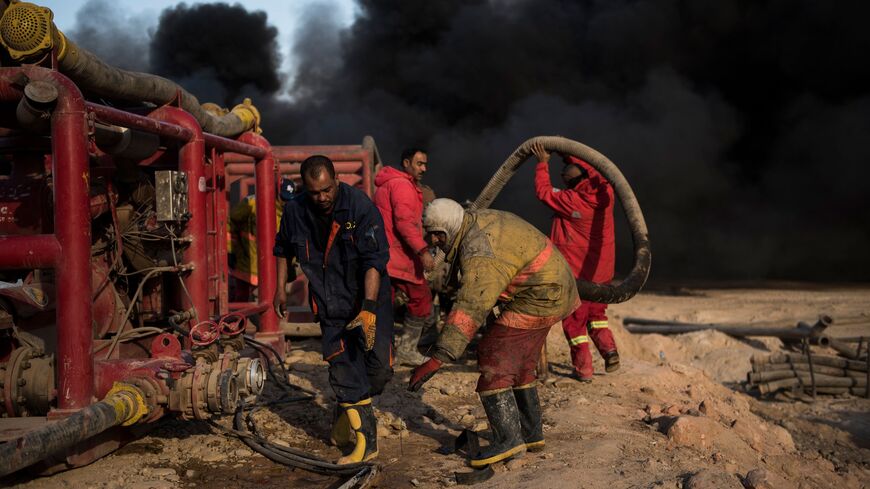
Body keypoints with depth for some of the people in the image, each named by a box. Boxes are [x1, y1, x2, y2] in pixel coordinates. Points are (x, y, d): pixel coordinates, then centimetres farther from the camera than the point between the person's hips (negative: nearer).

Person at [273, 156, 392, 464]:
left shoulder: (360, 207, -20)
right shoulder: (295, 211, -6)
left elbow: (375, 260, -24)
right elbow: (283, 248, 16)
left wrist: (369, 309, -31)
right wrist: (280, 288, 14)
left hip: (368, 299, -2)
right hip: (330, 305, 2)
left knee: (379, 368, -4)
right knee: (344, 370, -3)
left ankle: (347, 412, 26)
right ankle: (365, 441, 6)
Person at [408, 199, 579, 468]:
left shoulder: (480, 255, -28)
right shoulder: (479, 220, 2)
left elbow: (469, 310, -36)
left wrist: (438, 359, -39)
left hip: (536, 300, -11)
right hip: (547, 294, 11)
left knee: (493, 362, -11)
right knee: (518, 366, 17)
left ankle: (508, 439, -8)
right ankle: (531, 434, 25)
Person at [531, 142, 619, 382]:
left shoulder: (571, 202, -23)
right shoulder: (605, 194, -9)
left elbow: (543, 191, -7)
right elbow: (592, 169, 11)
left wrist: (543, 163, 3)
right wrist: (567, 154, 14)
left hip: (576, 272, -5)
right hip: (601, 270, 5)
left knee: (574, 320, 9)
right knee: (596, 314, 24)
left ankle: (584, 369, 11)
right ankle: (609, 349, 6)